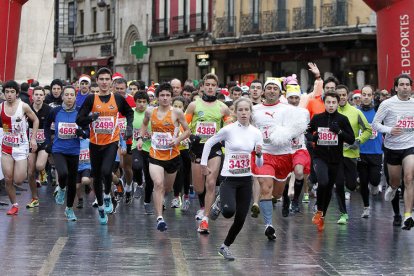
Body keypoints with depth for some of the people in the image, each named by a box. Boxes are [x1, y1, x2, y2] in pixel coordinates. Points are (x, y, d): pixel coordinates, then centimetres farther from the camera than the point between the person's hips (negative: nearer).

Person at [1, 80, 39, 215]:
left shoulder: (23, 106, -9)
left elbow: (35, 120, 4)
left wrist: (33, 138, -1)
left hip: (21, 146, -2)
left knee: (18, 181, -7)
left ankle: (24, 171, 29)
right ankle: (14, 205, 14)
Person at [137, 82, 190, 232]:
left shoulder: (177, 113, -7)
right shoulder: (150, 112, 1)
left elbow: (187, 131, 0)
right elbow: (144, 124, 23)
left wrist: (178, 139, -18)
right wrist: (140, 137, 8)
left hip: (172, 156, 0)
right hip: (155, 155, 0)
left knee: (167, 188, 17)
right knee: (158, 184, -21)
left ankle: (159, 199, 54)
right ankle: (159, 218, -25)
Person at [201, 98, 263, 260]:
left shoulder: (256, 133, 2)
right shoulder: (228, 130, -8)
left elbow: (259, 164, 5)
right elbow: (209, 143, 5)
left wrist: (259, 154, -15)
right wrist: (203, 164, 5)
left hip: (246, 180, 4)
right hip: (229, 178, -4)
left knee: (240, 219, 2)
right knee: (229, 211, -27)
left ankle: (225, 247, 24)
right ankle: (219, 204, 10)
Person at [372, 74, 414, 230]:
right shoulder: (387, 104, -6)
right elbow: (375, 124, -5)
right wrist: (389, 130, -20)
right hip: (392, 147, 0)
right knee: (395, 180, 14)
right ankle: (392, 188, 53)